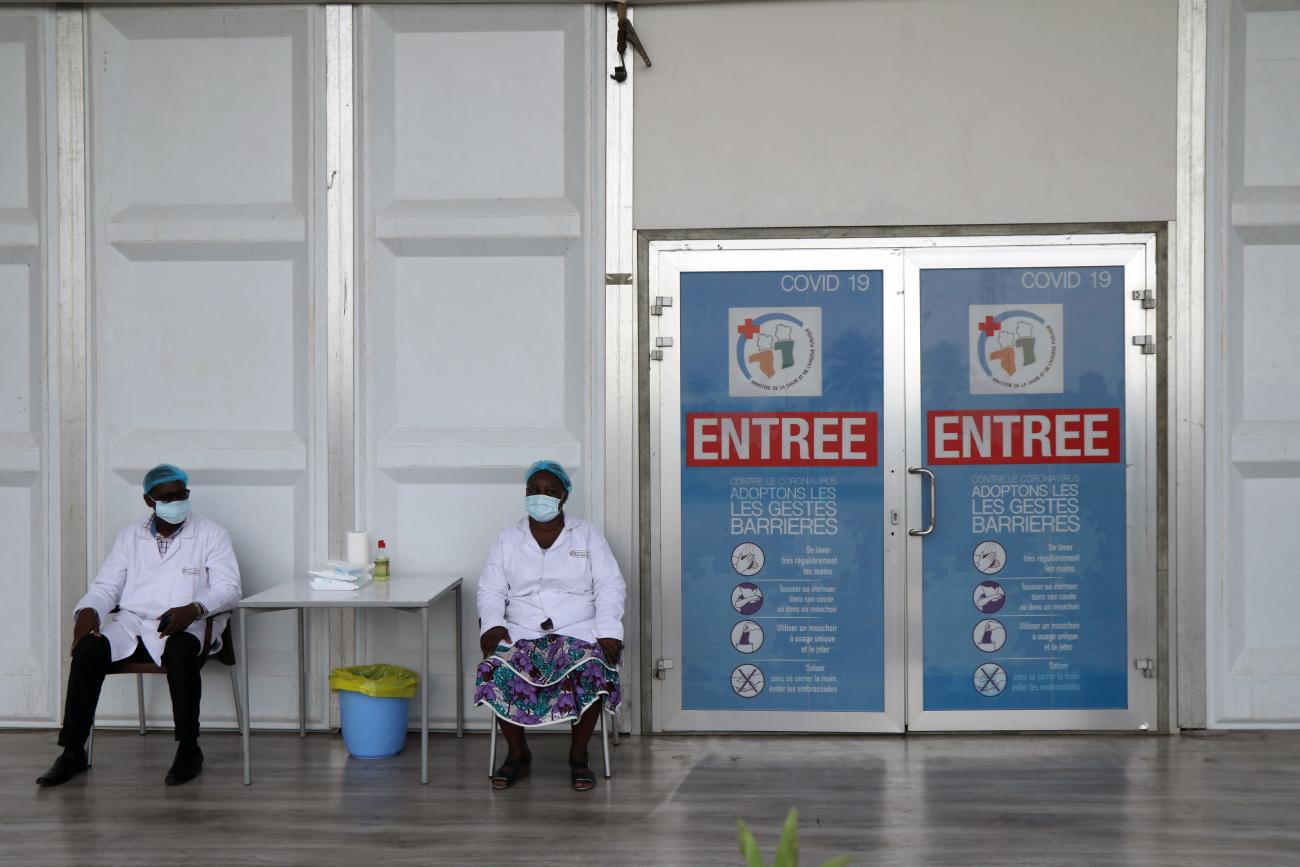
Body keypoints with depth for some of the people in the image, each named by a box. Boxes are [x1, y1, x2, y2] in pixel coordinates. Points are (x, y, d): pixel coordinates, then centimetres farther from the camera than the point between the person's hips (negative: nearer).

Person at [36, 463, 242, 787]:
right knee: (88, 647, -26)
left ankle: (189, 749, -25)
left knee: (181, 649, -39)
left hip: (185, 626, -3)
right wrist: (88, 610, -9)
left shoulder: (210, 535, 5)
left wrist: (193, 609, -24)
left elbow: (228, 588, -4)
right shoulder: (131, 536, 17)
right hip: (132, 623, 3)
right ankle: (73, 751, -18)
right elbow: (106, 585, 14)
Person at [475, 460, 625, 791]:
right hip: (521, 633, 1)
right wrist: (492, 624, -11)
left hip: (579, 631, -1)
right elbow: (490, 590, 10)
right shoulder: (508, 539, 13)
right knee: (496, 672, -29)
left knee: (591, 672, -33)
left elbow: (610, 587, 3)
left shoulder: (587, 535, 8)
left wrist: (608, 632, -13)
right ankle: (518, 754, -9)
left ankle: (578, 756, -13)